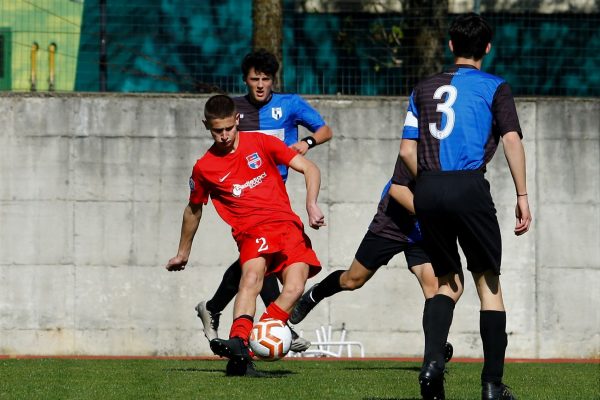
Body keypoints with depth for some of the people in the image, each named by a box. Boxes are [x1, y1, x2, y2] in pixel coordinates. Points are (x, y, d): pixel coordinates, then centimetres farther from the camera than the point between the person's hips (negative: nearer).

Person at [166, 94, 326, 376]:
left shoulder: (261, 144, 6)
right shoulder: (204, 168, 9)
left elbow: (309, 169, 6)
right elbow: (193, 209, 26)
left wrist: (311, 205, -11)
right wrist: (183, 253, 36)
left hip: (287, 224, 1)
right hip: (252, 231, -1)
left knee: (294, 288, -23)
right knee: (251, 275, -33)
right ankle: (239, 344, -50)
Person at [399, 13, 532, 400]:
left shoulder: (424, 89, 18)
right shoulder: (495, 88, 7)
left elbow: (407, 150, 15)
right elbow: (512, 140, -4)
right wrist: (522, 197, -3)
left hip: (427, 192, 4)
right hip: (469, 187, -4)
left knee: (448, 282, 14)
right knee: (488, 281, 6)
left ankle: (433, 361, -10)